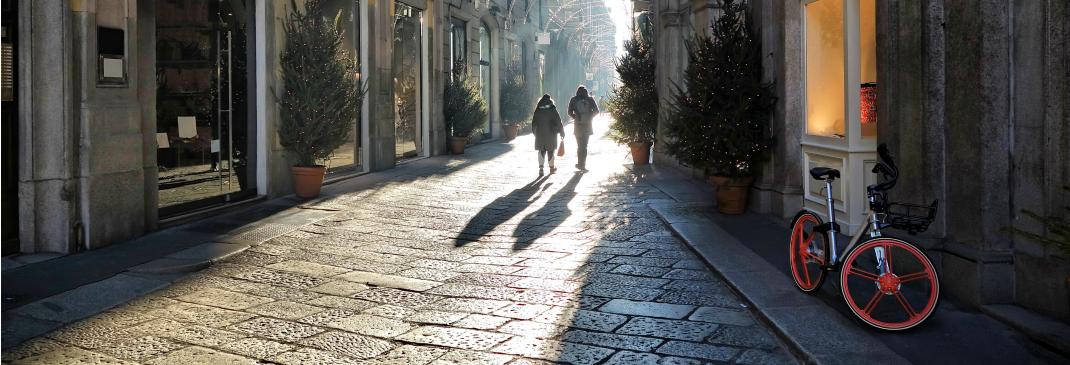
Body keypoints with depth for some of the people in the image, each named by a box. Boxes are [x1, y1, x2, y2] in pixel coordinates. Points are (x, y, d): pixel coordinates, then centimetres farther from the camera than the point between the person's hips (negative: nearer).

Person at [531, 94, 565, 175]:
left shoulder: (537, 110, 3)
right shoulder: (553, 110, -4)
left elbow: (534, 123, 10)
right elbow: (559, 122, -4)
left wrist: (534, 132, 23)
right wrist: (562, 132, 3)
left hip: (540, 133, 1)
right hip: (551, 133, -1)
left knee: (541, 150, 5)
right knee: (550, 150, 10)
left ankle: (541, 167, -12)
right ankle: (551, 167, 21)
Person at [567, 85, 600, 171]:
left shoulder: (573, 100, 0)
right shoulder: (590, 99, 0)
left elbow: (570, 112, -4)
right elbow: (596, 111, -3)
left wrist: (575, 117, 11)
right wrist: (590, 117, 10)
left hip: (578, 126, 0)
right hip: (588, 125, 0)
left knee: (580, 146, 10)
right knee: (584, 146, 8)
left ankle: (580, 164, 8)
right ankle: (582, 164, 4)